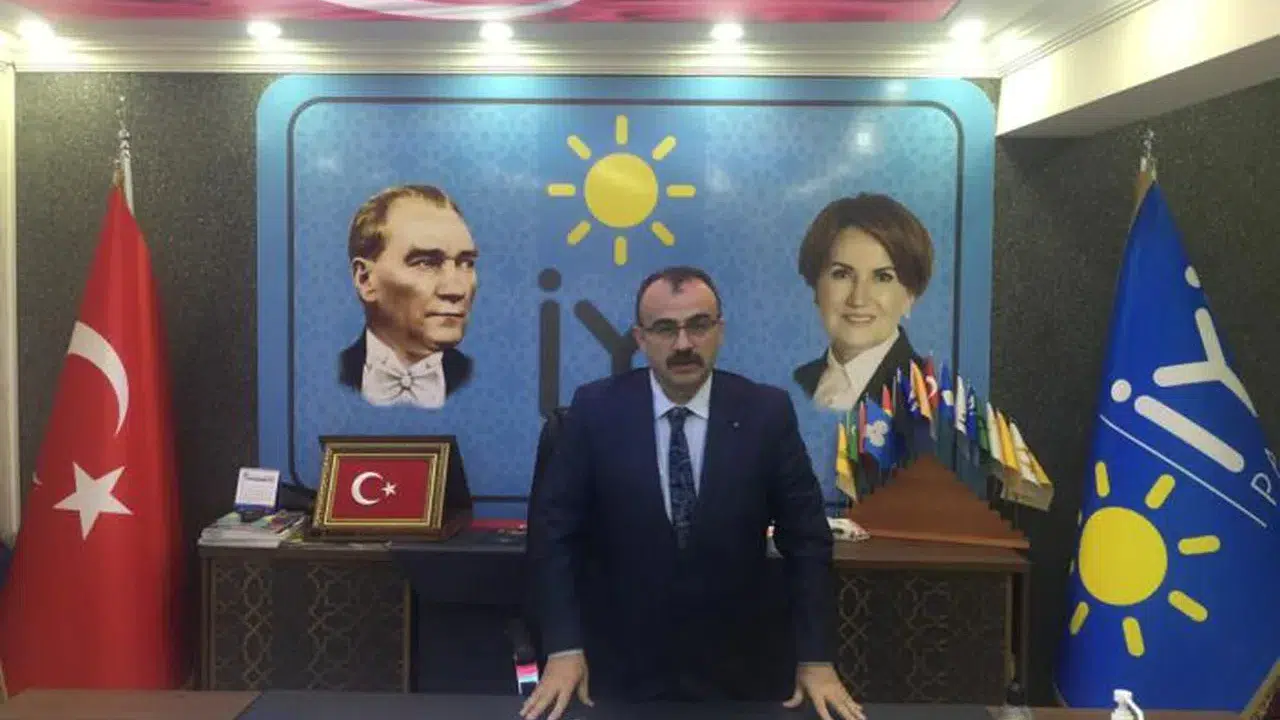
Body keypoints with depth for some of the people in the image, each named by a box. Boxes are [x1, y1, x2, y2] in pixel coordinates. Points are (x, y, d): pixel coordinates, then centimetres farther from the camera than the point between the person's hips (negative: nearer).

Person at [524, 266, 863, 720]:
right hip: (618, 670, 0)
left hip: (732, 672, 1)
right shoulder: (595, 409, -9)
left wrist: (816, 659, -8)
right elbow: (554, 529, -7)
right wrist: (563, 650, -13)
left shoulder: (767, 413, -8)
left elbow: (806, 538, -4)